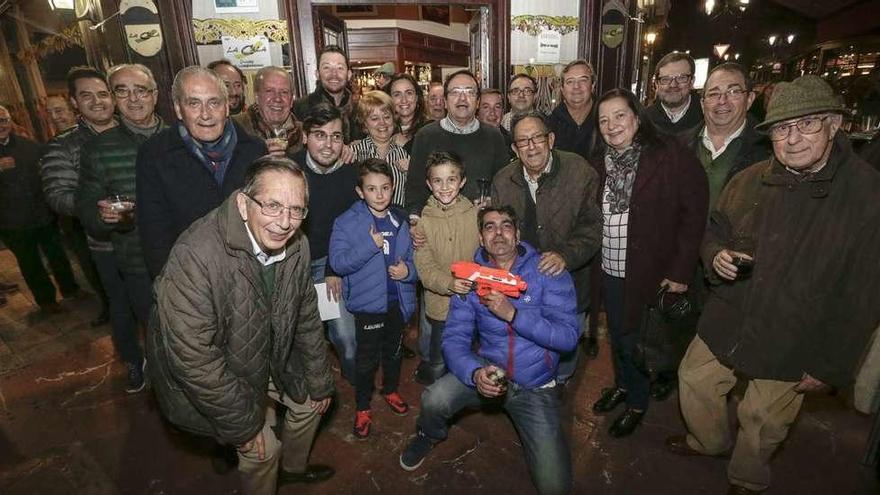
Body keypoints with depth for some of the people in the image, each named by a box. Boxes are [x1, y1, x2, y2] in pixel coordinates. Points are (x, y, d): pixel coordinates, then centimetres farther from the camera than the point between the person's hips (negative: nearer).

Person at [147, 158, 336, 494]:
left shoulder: (296, 245, -17)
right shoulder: (195, 257, -36)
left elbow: (306, 317, -3)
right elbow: (193, 356, -30)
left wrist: (319, 382, 5)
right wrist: (243, 425, -20)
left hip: (268, 354, 6)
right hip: (204, 374, -6)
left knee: (311, 401, 16)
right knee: (264, 448, 0)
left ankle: (292, 468, 47)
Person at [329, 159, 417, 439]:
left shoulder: (400, 221, 0)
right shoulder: (347, 223, -13)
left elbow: (411, 257, 9)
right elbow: (337, 262, -20)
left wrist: (408, 270, -12)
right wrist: (371, 244, -27)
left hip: (397, 299, 4)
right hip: (368, 301, -4)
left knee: (394, 351, 22)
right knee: (367, 358, 9)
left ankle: (391, 390, 48)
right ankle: (362, 408, 30)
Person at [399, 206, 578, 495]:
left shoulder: (548, 271, -11)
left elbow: (568, 337, -18)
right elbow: (455, 339, -9)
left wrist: (512, 314, -28)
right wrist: (476, 372, -29)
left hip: (536, 386, -1)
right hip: (488, 371, 2)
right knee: (434, 399, -25)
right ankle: (430, 435, 12)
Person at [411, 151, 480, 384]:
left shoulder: (477, 214, -3)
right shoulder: (423, 220, -4)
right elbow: (424, 265, -9)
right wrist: (449, 283, -26)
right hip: (440, 303, -1)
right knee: (439, 363, 13)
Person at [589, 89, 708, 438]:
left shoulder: (671, 157, -12)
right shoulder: (600, 163, 4)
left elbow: (694, 216, -13)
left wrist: (680, 271, -15)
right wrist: (593, 261, -2)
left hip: (648, 273, -4)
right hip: (609, 271, 5)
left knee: (635, 341, 8)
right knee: (616, 335, 19)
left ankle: (637, 403, 33)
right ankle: (622, 384, 45)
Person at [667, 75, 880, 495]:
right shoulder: (747, 182, -5)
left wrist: (830, 366, -11)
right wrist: (716, 256, -15)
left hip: (791, 345, -3)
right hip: (726, 322, 4)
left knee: (763, 420, 16)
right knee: (694, 380, 19)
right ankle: (710, 441, 51)